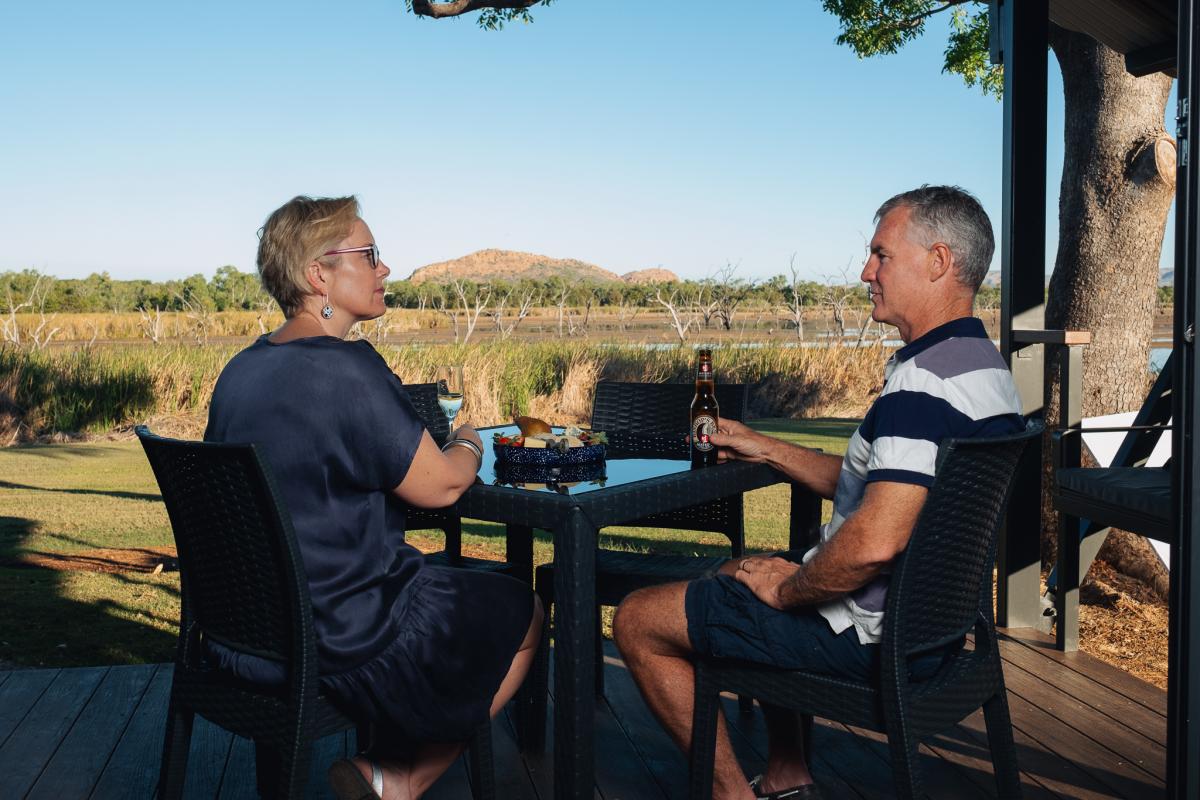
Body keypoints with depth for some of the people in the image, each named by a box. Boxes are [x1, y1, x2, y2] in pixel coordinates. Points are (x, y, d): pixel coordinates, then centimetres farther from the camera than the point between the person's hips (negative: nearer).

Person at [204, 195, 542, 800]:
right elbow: (441, 486, -17)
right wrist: (467, 444, 5)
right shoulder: (347, 369, -22)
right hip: (346, 647, -8)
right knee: (523, 612, 13)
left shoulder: (239, 371, 5)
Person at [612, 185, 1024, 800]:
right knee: (752, 569, 34)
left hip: (869, 633, -10)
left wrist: (787, 588, -16)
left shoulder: (923, 378, -26)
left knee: (638, 621, -1)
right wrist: (767, 449, 15)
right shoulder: (986, 367, 8)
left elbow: (875, 542, -34)